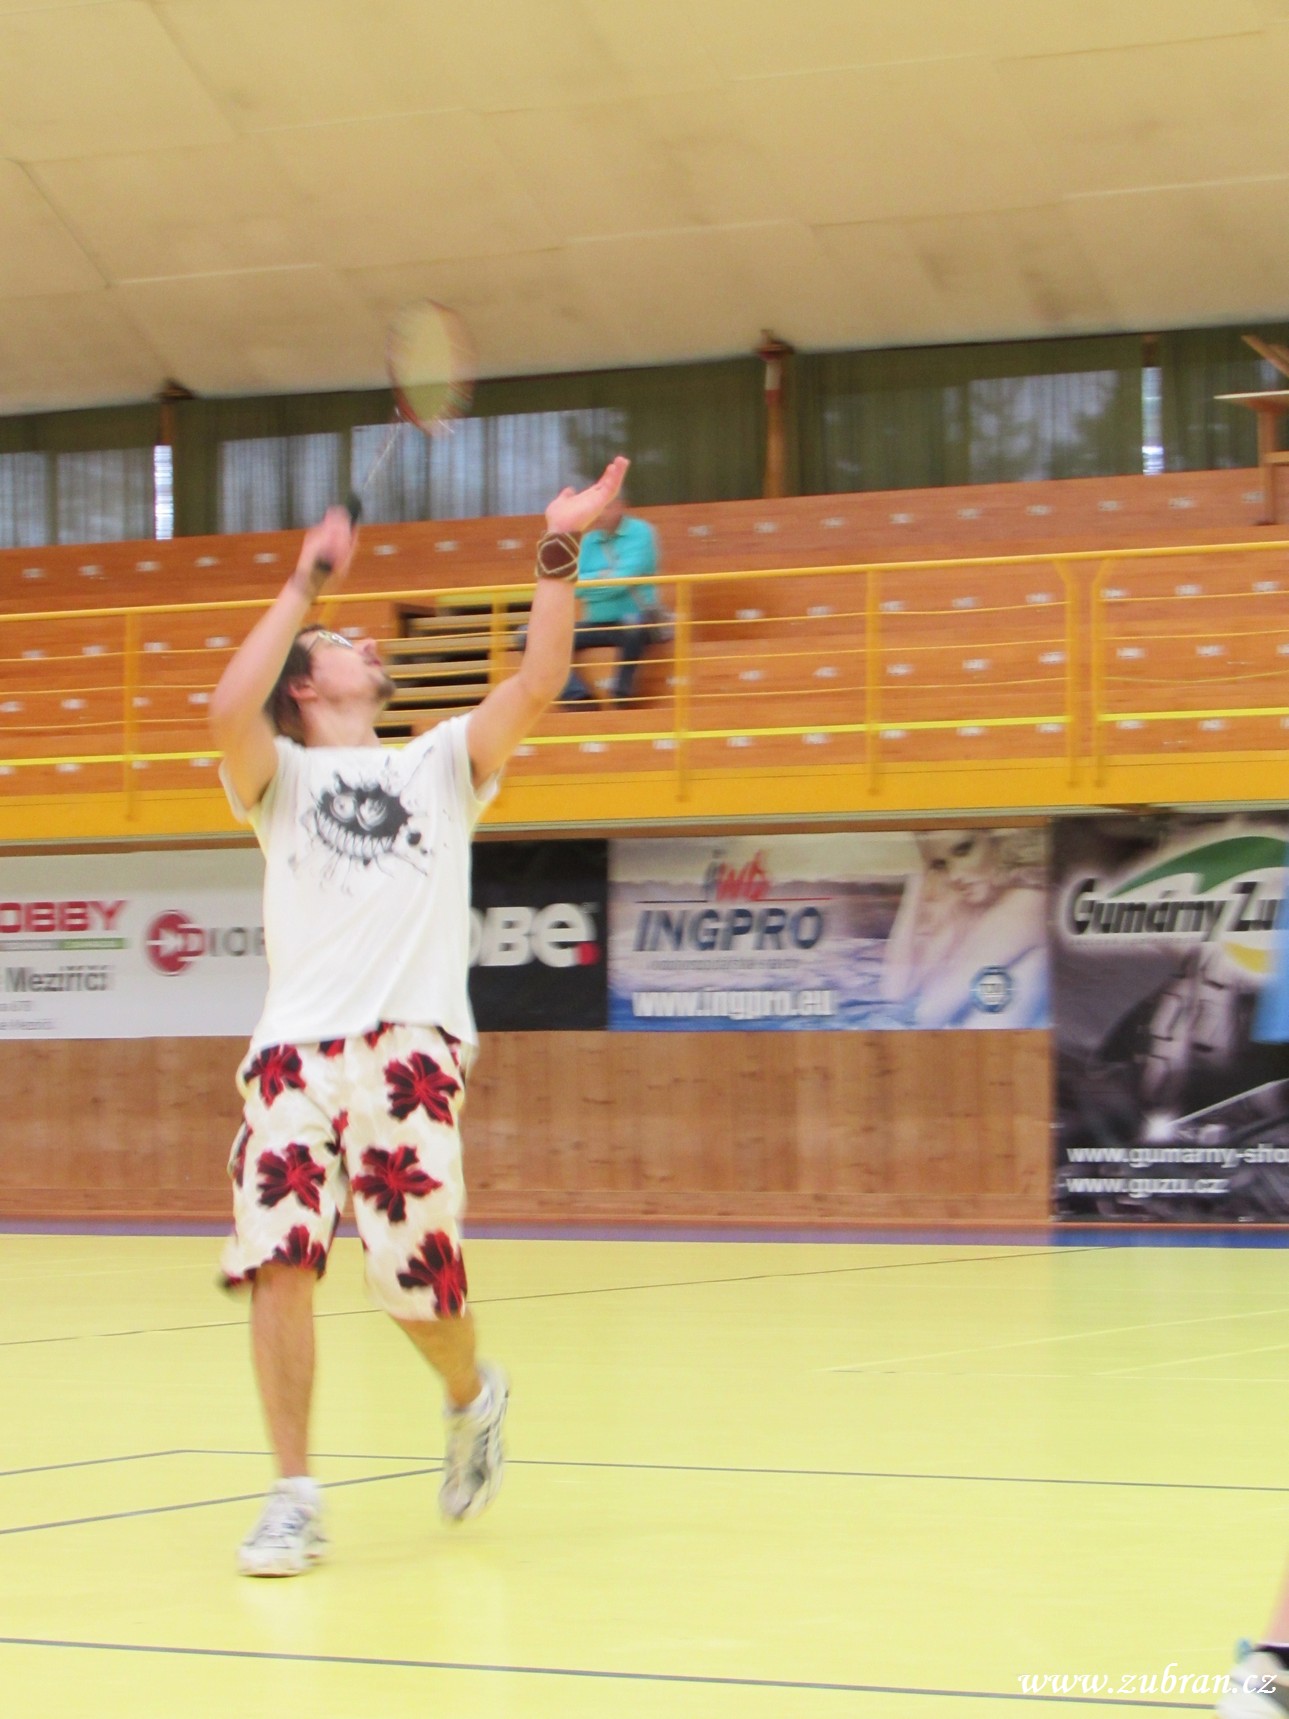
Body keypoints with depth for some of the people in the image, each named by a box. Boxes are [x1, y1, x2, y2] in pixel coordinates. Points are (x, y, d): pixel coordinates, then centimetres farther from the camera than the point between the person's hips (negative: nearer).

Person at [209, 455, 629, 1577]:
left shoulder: (441, 766, 20)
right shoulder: (281, 775, 15)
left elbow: (535, 688, 5)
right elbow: (230, 711, -7)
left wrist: (559, 555, -2)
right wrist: (309, 580, -5)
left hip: (412, 1049, 0)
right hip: (296, 1048, 0)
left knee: (418, 1277, -5)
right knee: (276, 1259, -14)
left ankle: (474, 1398, 29)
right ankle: (296, 1500, -4)